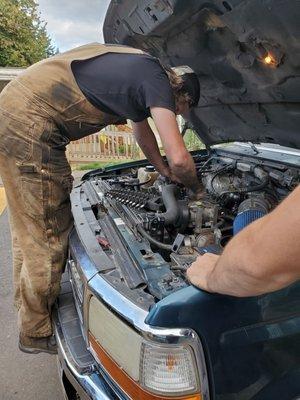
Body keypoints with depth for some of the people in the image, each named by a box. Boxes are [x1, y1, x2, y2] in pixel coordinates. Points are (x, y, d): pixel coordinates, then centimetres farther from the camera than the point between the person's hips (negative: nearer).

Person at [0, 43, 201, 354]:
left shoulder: (139, 70, 22)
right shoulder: (157, 80, -9)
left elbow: (142, 131, 34)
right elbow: (179, 159, -15)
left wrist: (167, 173, 37)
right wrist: (195, 187, 6)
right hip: (31, 127, -11)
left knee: (29, 228, 19)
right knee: (47, 235, -2)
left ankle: (26, 307, 37)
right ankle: (37, 333, 16)